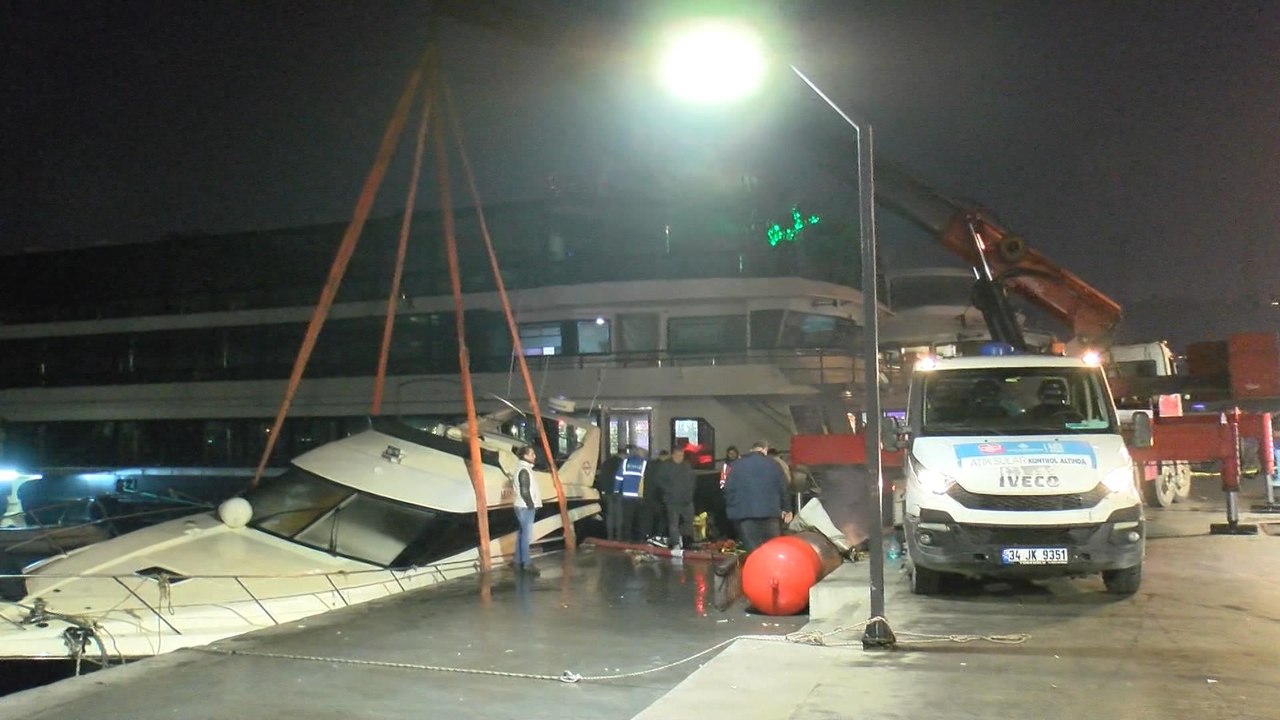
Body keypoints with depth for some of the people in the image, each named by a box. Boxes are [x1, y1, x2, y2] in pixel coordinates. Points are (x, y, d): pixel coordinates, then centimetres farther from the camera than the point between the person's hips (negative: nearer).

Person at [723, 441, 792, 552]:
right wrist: (786, 509, 18)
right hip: (769, 511, -1)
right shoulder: (772, 464, 7)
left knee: (751, 551, 0)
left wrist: (732, 508, 14)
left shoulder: (737, 465, 12)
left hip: (743, 513, 1)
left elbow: (728, 489, 7)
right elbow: (783, 487, 8)